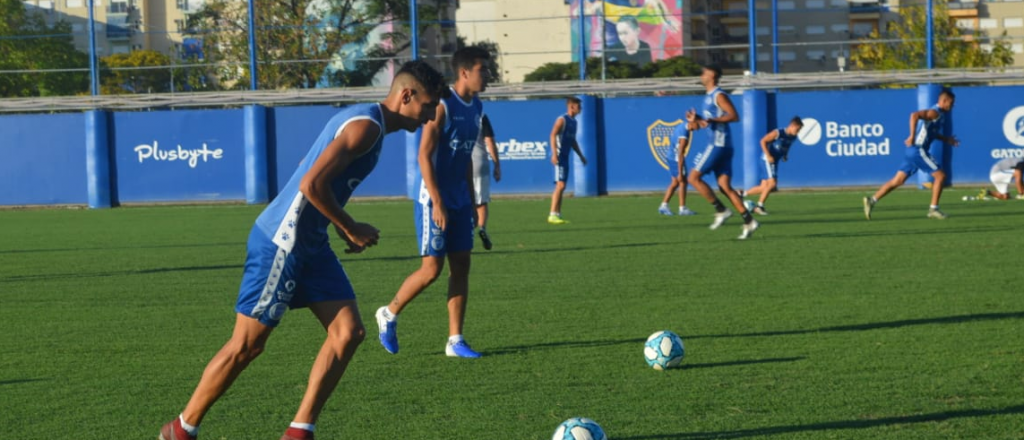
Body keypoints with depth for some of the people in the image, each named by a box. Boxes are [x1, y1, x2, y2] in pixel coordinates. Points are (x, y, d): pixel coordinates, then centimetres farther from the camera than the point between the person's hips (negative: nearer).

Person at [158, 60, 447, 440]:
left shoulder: (369, 123, 14)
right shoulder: (366, 125, -18)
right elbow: (312, 184, -27)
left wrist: (343, 229, 11)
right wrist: (351, 228, -14)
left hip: (310, 244, 10)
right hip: (282, 243, -10)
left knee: (348, 331, 0)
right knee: (247, 345, -3)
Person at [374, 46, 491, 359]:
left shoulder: (476, 108, 10)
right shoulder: (443, 105, -15)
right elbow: (425, 155, -18)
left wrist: (471, 200, 17)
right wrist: (437, 203, -21)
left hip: (460, 201, 8)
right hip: (435, 201, -8)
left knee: (461, 266, 4)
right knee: (432, 268, -7)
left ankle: (455, 341, 7)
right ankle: (389, 314, 15)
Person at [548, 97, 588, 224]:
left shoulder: (573, 122, 17)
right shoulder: (562, 120, -10)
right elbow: (553, 135, -21)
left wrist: (581, 156, 27)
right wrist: (554, 154, -30)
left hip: (565, 157, 9)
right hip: (559, 156, -9)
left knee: (561, 187, 9)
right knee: (560, 185, -15)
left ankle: (558, 215, 12)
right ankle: (552, 215, -15)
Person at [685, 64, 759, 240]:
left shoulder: (719, 95, -9)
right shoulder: (708, 97, 20)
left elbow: (734, 116, -19)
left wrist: (711, 120, -25)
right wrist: (696, 119, 10)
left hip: (718, 144, -9)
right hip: (715, 144, 9)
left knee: (694, 177, -8)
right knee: (724, 185, 3)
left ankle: (721, 210, -9)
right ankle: (748, 221, -3)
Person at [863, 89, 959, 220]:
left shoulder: (938, 114, 18)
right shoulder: (935, 113, -13)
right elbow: (914, 115, -29)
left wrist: (946, 139, 24)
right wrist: (912, 137, -31)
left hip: (913, 151, 10)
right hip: (918, 150, -10)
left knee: (897, 181, 7)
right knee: (940, 175, -4)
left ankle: (872, 200, 2)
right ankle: (933, 208, -1)